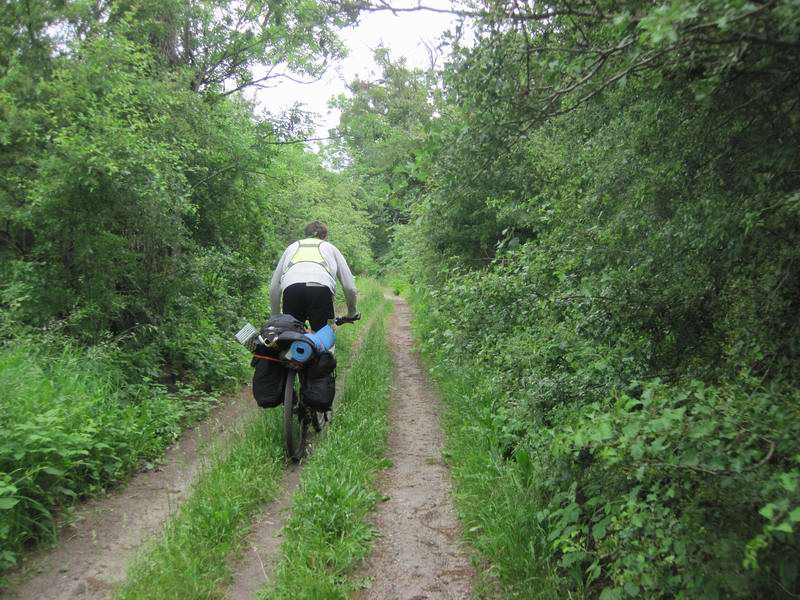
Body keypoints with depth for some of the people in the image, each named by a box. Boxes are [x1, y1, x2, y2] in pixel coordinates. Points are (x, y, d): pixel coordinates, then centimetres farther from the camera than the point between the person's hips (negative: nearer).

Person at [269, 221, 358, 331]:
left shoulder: (292, 246, 36)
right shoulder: (330, 247, 33)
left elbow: (274, 288, 32)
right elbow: (349, 287, 25)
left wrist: (275, 317, 43)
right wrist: (352, 312, 41)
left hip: (291, 288, 2)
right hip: (321, 288, -1)